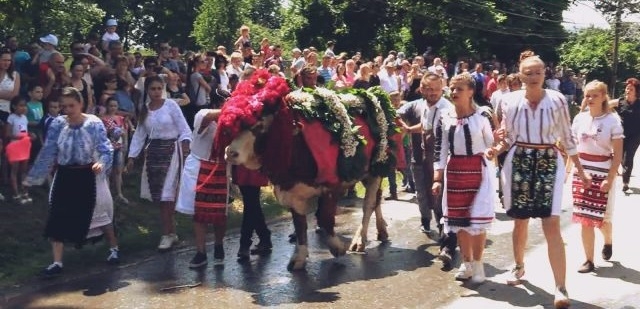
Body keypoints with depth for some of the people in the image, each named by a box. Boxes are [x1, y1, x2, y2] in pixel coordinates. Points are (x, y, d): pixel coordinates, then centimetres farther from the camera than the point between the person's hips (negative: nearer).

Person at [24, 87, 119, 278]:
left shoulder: (94, 124, -12)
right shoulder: (57, 124, -3)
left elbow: (105, 149, -16)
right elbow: (48, 152, 0)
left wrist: (101, 163, -38)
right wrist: (34, 177, -2)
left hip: (88, 175, -3)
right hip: (65, 176, 3)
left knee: (99, 211, 10)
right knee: (58, 217, -1)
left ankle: (114, 248, 32)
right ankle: (57, 263, 5)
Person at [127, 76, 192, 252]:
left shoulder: (171, 105, -6)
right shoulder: (144, 109, 8)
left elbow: (184, 128, -7)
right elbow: (139, 134, 11)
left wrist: (185, 143, -25)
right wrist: (132, 157, 7)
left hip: (170, 150, -5)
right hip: (152, 151, 5)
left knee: (166, 193, -8)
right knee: (157, 194, 4)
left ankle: (167, 234, 0)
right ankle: (170, 230, 16)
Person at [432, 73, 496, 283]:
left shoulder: (482, 116, -6)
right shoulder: (444, 119, 3)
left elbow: (492, 145, 0)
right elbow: (439, 151, 4)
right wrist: (437, 179, 0)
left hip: (479, 171, -4)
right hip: (454, 172, 4)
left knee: (477, 218, -2)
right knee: (458, 218, 9)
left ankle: (478, 264, 12)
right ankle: (466, 262, 24)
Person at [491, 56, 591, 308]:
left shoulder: (557, 100, -3)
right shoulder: (510, 101, 0)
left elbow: (567, 137, 4)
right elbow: (508, 138, 9)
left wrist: (580, 170, 5)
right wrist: (497, 149, -12)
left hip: (549, 163, -2)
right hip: (519, 163, 2)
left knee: (552, 225, -9)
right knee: (520, 221, 14)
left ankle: (561, 288, -9)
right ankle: (519, 266, 39)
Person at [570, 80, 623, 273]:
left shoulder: (612, 120, -8)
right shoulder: (580, 118, 2)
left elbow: (618, 154, -9)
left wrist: (610, 179, -15)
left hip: (603, 173, -3)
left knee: (601, 216, 5)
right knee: (585, 218, 2)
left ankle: (608, 242, 38)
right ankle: (589, 260, 9)